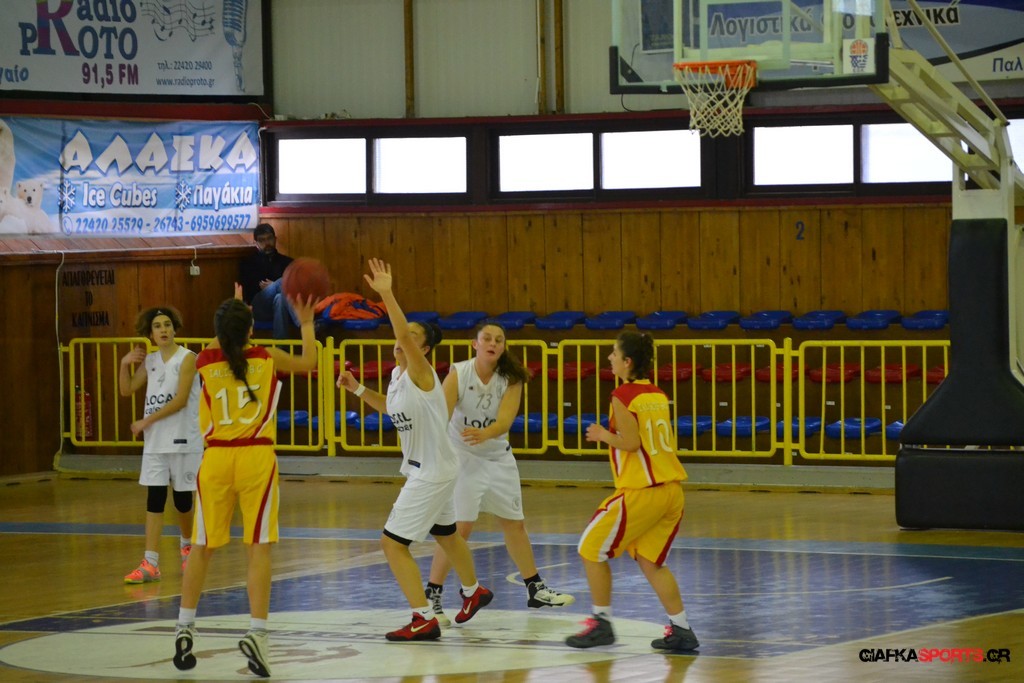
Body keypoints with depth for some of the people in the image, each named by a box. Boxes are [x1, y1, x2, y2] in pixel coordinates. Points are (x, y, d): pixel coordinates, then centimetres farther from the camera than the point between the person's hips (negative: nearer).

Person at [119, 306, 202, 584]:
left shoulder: (187, 358, -9)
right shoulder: (150, 360, 9)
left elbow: (180, 400, -16)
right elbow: (127, 390, 13)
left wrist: (146, 421, -13)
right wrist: (125, 363, -3)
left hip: (183, 440, -4)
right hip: (155, 441, 4)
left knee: (182, 499, 7)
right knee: (155, 499, -3)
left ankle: (187, 545, 35)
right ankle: (150, 564, -8)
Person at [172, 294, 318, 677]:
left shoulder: (204, 361, 1)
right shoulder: (266, 358, -1)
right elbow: (308, 362, 17)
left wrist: (229, 321, 29)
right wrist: (306, 324, 27)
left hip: (217, 459, 2)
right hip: (257, 458, -2)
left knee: (202, 546, 13)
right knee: (258, 547, -2)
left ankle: (185, 628, 20)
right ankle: (257, 633, -11)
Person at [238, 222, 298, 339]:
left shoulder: (287, 262, 23)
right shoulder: (248, 263, 21)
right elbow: (245, 292, 11)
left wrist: (272, 287, -3)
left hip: (282, 306, 2)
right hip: (259, 307, -2)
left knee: (280, 299, -38)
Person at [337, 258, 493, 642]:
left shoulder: (421, 373, -22)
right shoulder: (397, 375, 3)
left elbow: (404, 335, -40)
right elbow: (391, 408, 23)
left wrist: (386, 294, -47)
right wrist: (358, 389, 10)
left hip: (434, 472, -10)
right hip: (421, 468, 10)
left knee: (392, 542, -12)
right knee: (445, 534, 29)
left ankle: (424, 620, -9)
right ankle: (474, 592, 52)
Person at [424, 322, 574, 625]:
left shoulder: (511, 379, -11)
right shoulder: (458, 374, -18)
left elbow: (505, 420, -24)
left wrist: (484, 434, -46)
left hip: (499, 457, 4)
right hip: (462, 457, -4)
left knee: (515, 524, 15)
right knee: (459, 527, -14)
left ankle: (536, 589, 30)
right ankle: (432, 596, -7)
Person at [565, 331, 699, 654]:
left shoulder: (623, 395, -10)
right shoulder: (658, 395, 12)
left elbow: (631, 442, -18)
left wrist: (604, 436, -1)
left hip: (642, 491, -8)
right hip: (672, 490, 8)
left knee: (592, 549, 7)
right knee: (649, 561, 18)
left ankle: (602, 623, 11)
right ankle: (681, 630, 12)